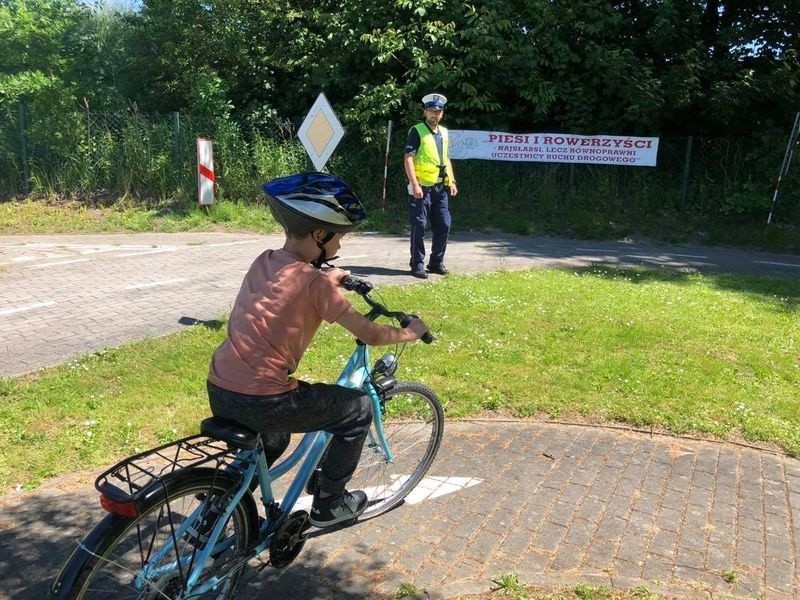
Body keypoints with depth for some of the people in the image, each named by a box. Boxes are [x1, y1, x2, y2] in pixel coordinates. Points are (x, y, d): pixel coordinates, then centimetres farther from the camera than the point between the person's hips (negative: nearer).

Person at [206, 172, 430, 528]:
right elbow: (370, 335, -8)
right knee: (359, 409, 10)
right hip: (260, 401, -8)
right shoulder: (316, 282, -14)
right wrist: (409, 332, 10)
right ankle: (328, 504, 22)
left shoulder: (264, 262, 7)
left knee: (273, 441, 37)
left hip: (219, 392, 8)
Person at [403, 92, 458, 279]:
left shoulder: (444, 132, 15)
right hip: (422, 187, -7)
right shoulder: (417, 131, -5)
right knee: (419, 226, -3)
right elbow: (408, 159, -12)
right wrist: (414, 184, -21)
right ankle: (417, 264, 7)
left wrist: (452, 181, 13)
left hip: (441, 187, 7)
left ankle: (436, 262, 19)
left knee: (444, 225, 7)